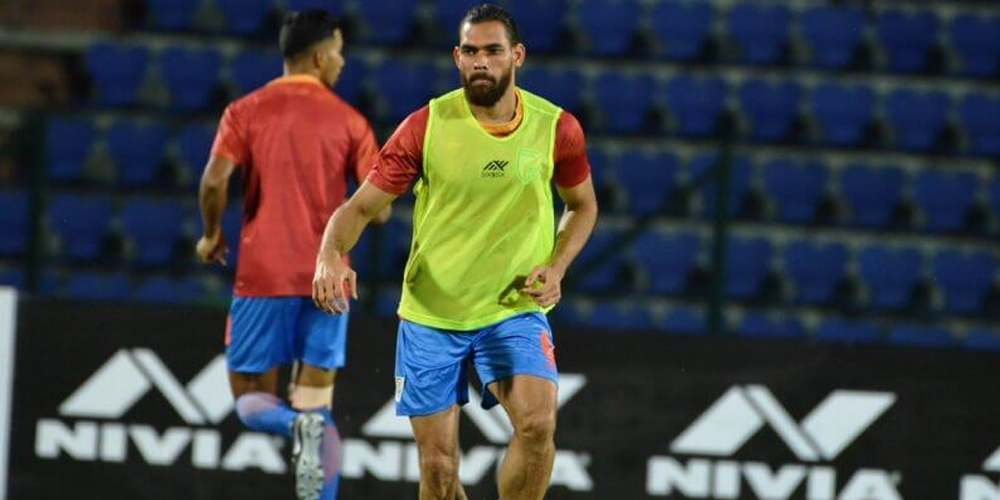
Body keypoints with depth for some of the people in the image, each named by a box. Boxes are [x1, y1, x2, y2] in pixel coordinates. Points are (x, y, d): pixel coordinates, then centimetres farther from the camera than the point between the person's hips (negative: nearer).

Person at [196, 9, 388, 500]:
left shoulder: (246, 112, 3)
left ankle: (296, 425, -26)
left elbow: (215, 181, -11)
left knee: (251, 400, 8)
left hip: (263, 275, -1)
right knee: (316, 401, 7)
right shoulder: (349, 121, 4)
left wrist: (212, 234, 7)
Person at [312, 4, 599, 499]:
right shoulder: (426, 126, -8)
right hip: (430, 314, 0)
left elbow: (582, 205, 14)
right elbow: (360, 207, -6)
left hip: (515, 311, 0)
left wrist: (556, 268, -4)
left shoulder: (557, 128, -4)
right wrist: (331, 256, -27)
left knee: (537, 424, -25)